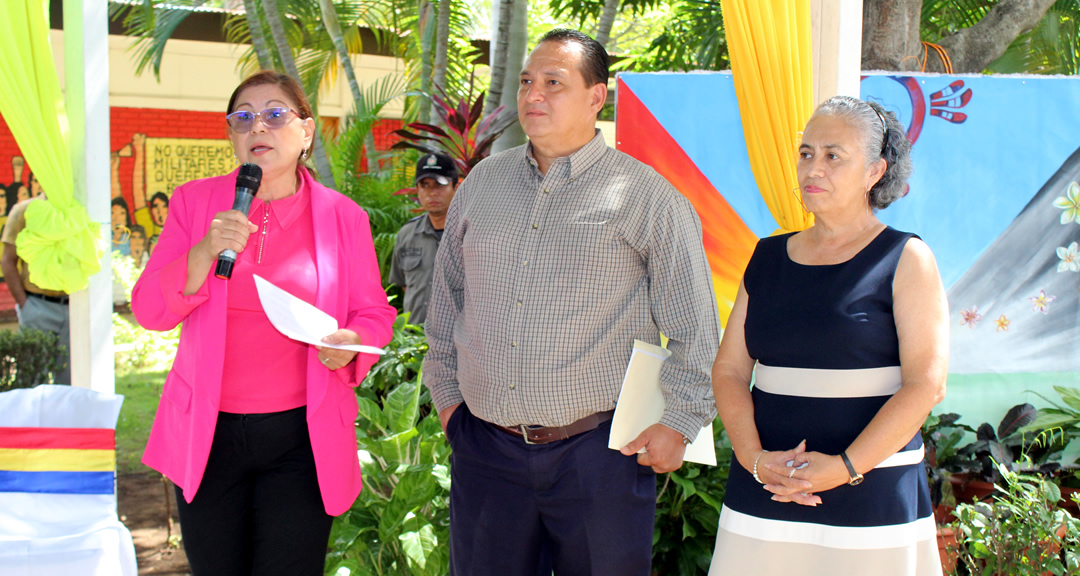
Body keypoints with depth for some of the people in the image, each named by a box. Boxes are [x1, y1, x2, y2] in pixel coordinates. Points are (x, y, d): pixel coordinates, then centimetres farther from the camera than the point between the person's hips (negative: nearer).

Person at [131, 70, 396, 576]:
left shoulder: (342, 217, 0)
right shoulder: (195, 202, 2)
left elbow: (374, 314, 7)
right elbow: (148, 311, -3)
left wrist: (351, 344, -16)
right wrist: (206, 252, -20)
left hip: (303, 439, -1)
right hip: (206, 434, 1)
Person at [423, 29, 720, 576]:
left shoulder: (643, 195, -5)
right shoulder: (483, 183, 9)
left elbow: (694, 325, -3)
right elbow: (446, 295, 18)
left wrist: (679, 422, -6)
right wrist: (446, 392, 16)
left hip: (599, 451, -4)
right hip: (485, 446, 4)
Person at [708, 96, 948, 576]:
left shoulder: (905, 260, -1)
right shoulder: (768, 258, 10)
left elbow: (926, 383, -10)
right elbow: (729, 369, 7)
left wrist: (845, 468, -16)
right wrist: (755, 458, -8)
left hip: (871, 496, -3)